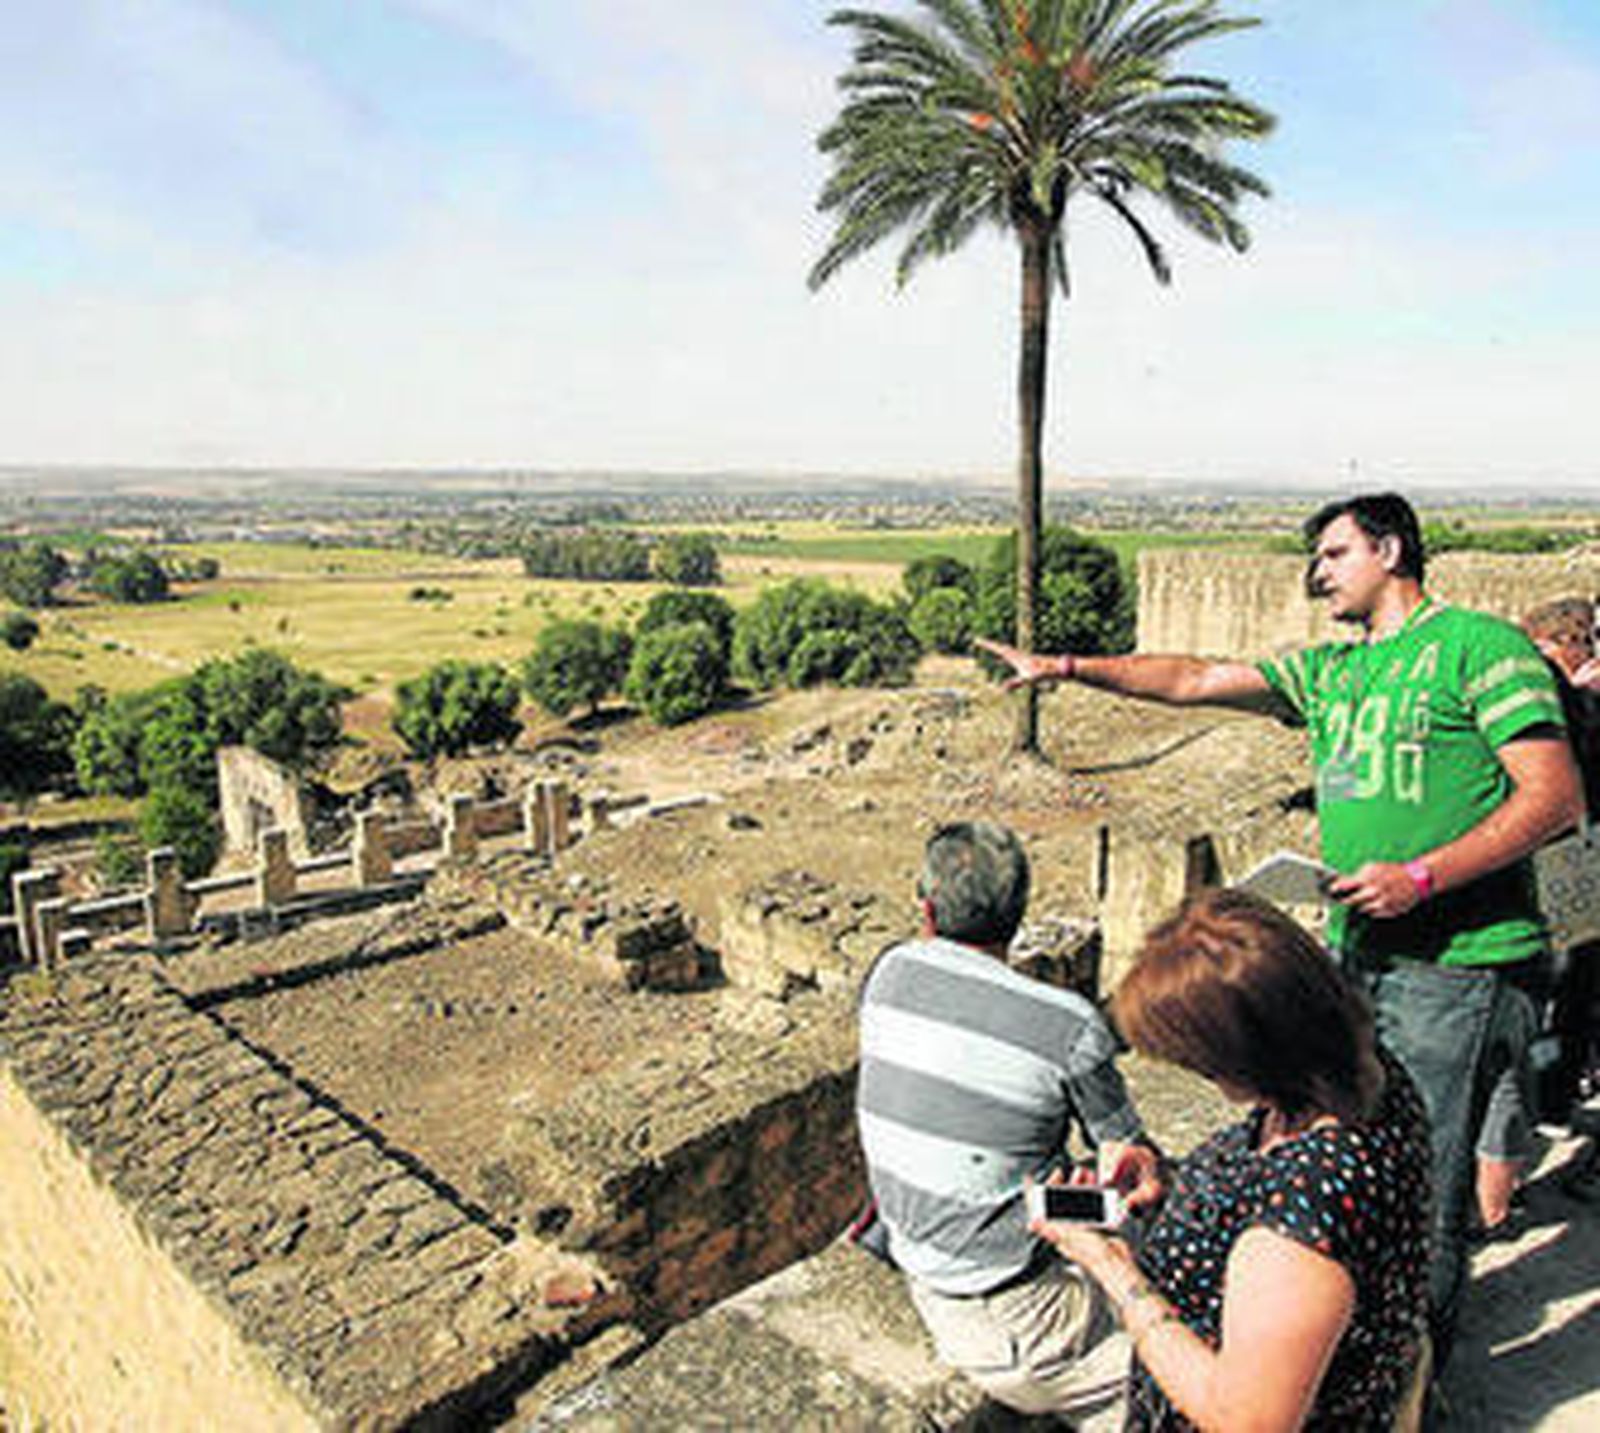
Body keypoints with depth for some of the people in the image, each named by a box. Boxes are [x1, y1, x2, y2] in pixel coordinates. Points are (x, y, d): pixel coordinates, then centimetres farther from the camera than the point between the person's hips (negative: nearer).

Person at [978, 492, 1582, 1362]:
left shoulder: (1478, 645, -5)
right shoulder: (1329, 671, 16)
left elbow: (1555, 795, -11)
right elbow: (1194, 681, 15)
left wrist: (1422, 876, -19)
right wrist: (1069, 668, 8)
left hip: (1456, 968, -7)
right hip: (1356, 957, 7)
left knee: (1424, 1194, 1)